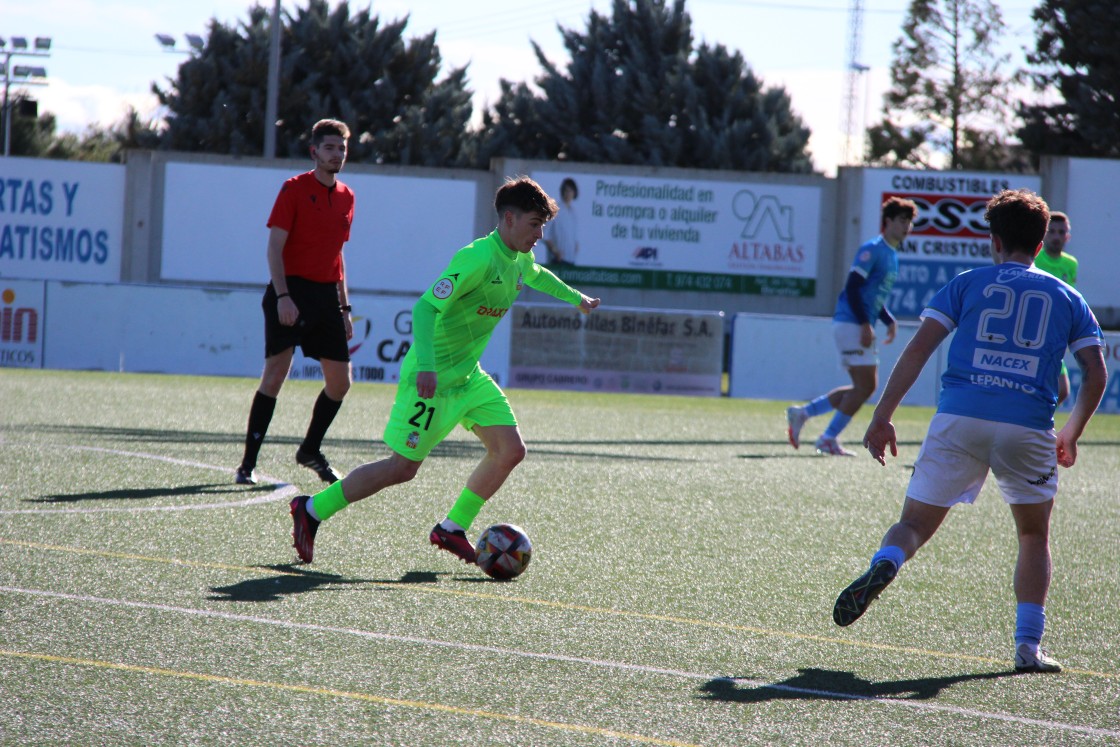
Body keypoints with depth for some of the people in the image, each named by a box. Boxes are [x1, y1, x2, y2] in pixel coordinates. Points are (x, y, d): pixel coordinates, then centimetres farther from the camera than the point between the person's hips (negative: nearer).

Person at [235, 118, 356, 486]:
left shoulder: (346, 197, 13)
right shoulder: (294, 189, -5)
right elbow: (274, 247, -9)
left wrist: (344, 307, 18)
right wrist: (283, 296, -20)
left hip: (326, 295, 6)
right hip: (293, 290, -6)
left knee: (340, 381, 5)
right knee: (276, 373, -12)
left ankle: (310, 451, 26)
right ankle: (248, 463, -8)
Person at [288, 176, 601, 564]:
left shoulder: (520, 260, 4)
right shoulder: (479, 258, -24)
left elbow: (537, 275, 32)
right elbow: (426, 307, -30)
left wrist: (576, 298, 44)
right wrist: (426, 366, -40)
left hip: (469, 376, 9)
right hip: (433, 379, -9)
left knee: (510, 450, 0)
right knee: (403, 467, -5)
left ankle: (452, 529, 13)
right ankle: (312, 510, 8)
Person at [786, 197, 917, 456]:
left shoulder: (892, 255, 18)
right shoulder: (873, 249, -10)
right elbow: (853, 287, -18)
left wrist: (890, 321, 11)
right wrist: (865, 325, -23)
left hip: (862, 326, 9)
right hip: (851, 324, -9)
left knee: (865, 387, 9)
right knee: (865, 386, -10)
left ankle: (802, 412, 13)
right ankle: (828, 439, -2)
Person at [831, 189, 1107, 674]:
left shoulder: (968, 284, 13)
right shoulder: (1067, 298, 17)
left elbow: (919, 348, 3)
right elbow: (1095, 374, 10)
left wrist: (882, 417, 3)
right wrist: (1071, 434, 25)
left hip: (959, 418, -1)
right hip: (1029, 429, 1)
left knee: (915, 523, 6)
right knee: (1034, 537, 21)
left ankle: (884, 565, -29)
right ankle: (1028, 645, 9)